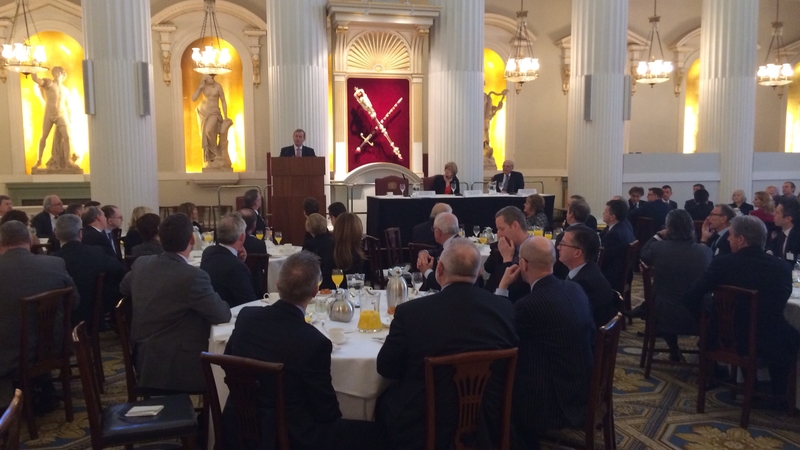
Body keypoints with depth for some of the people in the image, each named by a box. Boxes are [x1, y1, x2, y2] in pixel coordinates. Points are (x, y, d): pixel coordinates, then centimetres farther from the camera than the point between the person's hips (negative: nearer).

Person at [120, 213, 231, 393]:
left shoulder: (140, 263, 0)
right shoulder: (194, 276, -23)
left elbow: (123, 288, 21)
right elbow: (222, 315, -14)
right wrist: (218, 301, 6)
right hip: (177, 369, -8)